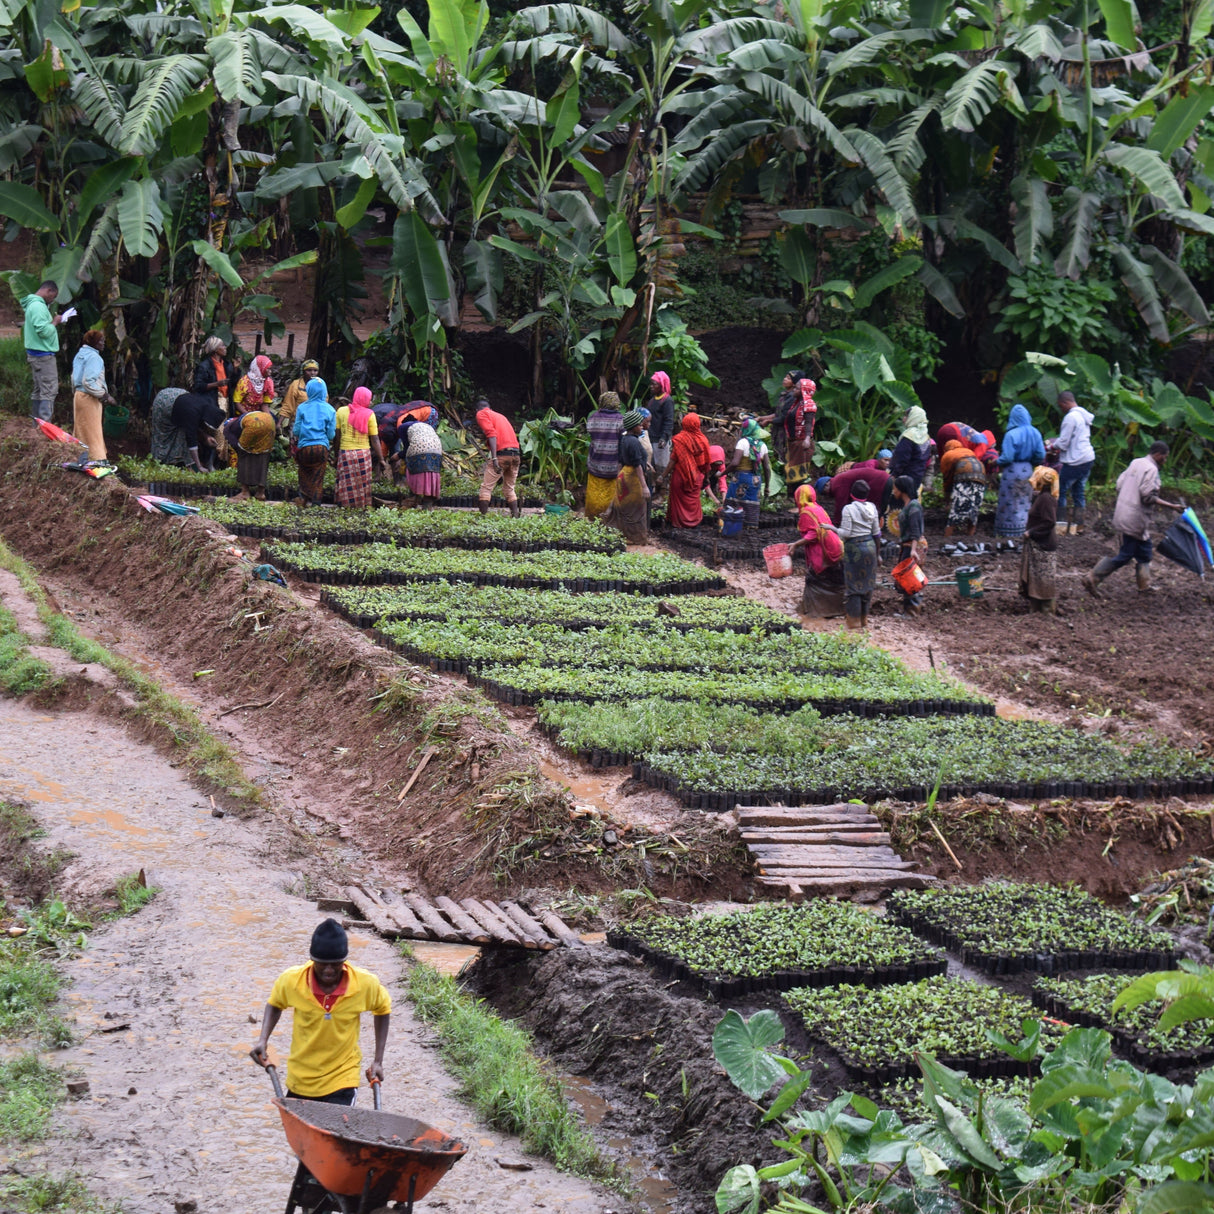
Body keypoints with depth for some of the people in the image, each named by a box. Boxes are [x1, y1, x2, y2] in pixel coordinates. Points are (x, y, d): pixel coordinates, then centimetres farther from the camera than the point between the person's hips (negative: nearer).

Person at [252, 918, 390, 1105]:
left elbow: (383, 1010, 5)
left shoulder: (366, 984, -17)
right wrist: (263, 1040, -7)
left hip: (342, 1081, -2)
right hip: (300, 1080, 2)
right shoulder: (291, 981, -16)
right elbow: (275, 1004, 8)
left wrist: (378, 1061, 2)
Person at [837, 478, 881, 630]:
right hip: (870, 545, 5)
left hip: (854, 547, -5)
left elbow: (845, 533, -16)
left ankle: (854, 620, 5)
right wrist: (878, 554, 15)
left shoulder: (849, 509, -13)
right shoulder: (871, 508, 3)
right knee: (867, 583, 13)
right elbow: (876, 533, 7)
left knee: (853, 584, 2)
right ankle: (864, 619, 22)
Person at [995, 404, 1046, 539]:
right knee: (1024, 503, 15)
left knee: (1011, 503, 3)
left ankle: (1011, 533, 6)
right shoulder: (1035, 433, -1)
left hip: (1013, 472, -5)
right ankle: (1022, 532, 20)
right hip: (1027, 471, 5)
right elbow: (1041, 455, 1)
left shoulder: (1011, 435, -18)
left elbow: (1007, 457, -19)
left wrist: (997, 462, 1)